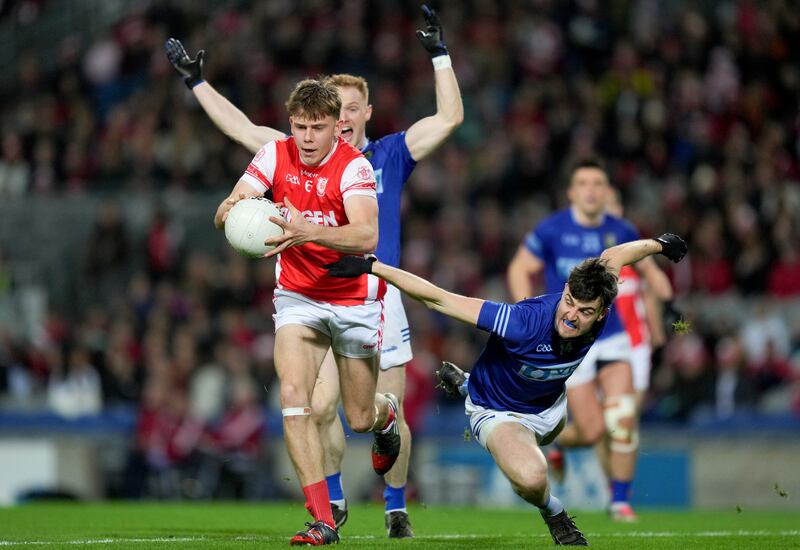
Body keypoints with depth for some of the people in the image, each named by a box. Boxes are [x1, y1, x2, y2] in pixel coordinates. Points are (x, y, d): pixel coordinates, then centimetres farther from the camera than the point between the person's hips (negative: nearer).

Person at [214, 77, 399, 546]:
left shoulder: (354, 167, -21)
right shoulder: (275, 156, -9)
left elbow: (366, 235, -36)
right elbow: (225, 213, -16)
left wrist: (307, 232, -53)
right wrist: (231, 210, -41)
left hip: (355, 300, -2)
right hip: (298, 295, 2)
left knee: (359, 418, 6)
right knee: (293, 394, -19)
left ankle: (386, 414, 47)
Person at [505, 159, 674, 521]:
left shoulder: (620, 232, 1)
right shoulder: (551, 230, -9)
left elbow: (648, 269, 17)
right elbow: (520, 269, 0)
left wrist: (667, 300, 1)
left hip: (611, 338, 3)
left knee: (623, 420, -14)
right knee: (593, 431, -8)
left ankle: (620, 501, 2)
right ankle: (558, 439, 28)